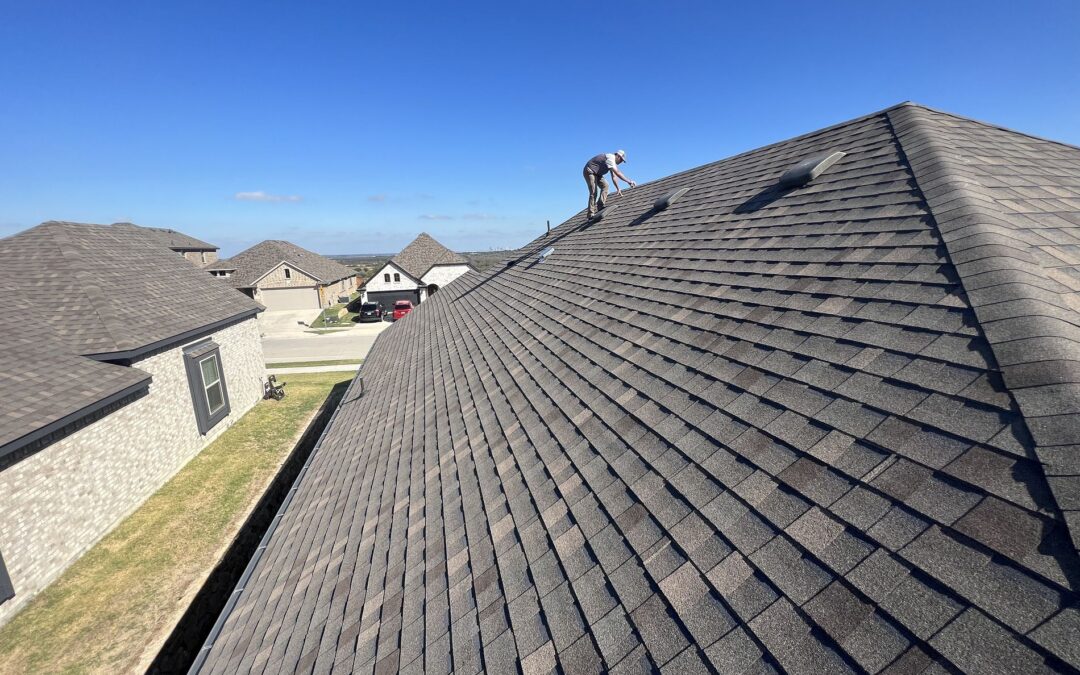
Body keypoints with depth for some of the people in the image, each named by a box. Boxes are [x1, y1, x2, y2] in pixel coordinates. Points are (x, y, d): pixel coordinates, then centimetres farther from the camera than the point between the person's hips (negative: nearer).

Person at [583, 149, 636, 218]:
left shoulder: (613, 162, 10)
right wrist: (629, 181, -29)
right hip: (589, 171, -10)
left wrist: (618, 188, 5)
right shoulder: (610, 158, -22)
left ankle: (600, 206, 0)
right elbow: (618, 173, -30)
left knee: (605, 185, 2)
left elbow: (614, 176, 12)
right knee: (594, 192, -16)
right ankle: (591, 214, -15)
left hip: (596, 173, 10)